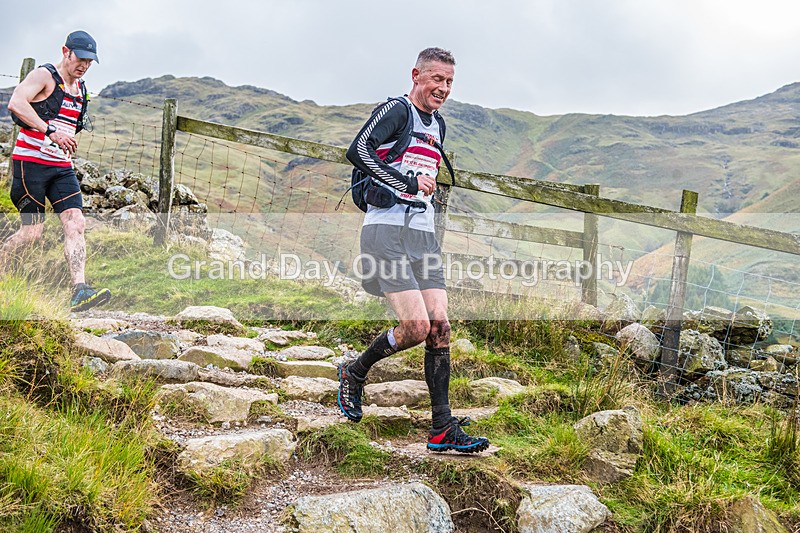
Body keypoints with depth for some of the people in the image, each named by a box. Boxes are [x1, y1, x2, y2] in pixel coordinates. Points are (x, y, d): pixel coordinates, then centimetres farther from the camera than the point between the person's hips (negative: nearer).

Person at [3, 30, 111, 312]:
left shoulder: (80, 89, 17)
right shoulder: (44, 75, -6)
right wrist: (50, 133, -31)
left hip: (62, 167, 7)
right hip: (31, 162, -6)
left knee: (75, 225, -11)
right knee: (33, 231, -6)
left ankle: (79, 291, -20)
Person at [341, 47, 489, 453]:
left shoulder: (438, 125, 21)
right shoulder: (396, 110, -5)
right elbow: (357, 150, -22)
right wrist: (409, 183, -21)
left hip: (423, 235, 8)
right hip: (387, 232, -8)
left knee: (439, 326, -3)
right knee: (416, 327, -15)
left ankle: (443, 430, 0)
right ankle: (355, 373, 12)